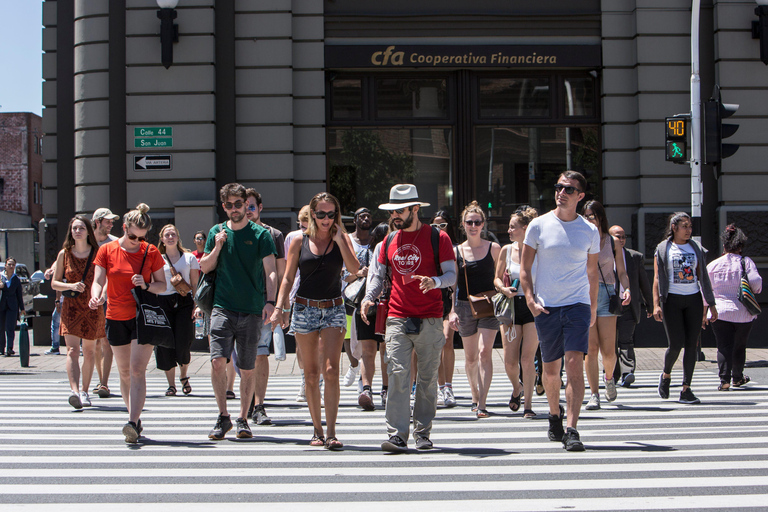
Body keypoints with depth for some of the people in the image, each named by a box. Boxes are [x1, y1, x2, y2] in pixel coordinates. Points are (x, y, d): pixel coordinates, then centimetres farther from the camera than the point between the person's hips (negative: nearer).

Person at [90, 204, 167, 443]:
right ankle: (135, 419, 25)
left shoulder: (151, 252, -2)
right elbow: (98, 281, -6)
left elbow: (162, 284, 3)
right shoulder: (107, 250, 0)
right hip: (116, 317, 3)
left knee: (137, 369, -14)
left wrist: (147, 286, -18)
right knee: (124, 372, 11)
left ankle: (132, 423, -20)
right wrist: (96, 297, -27)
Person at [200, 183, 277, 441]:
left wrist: (270, 301, -21)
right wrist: (217, 247, -5)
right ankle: (223, 416, 2)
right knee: (218, 361, -13)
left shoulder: (260, 234, 0)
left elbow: (270, 271, -6)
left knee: (247, 369, 4)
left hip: (252, 311, -1)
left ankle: (243, 419, 18)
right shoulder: (216, 232, 10)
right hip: (223, 308, 1)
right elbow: (204, 267, 13)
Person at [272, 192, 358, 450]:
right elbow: (288, 277, 5)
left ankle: (331, 432, -14)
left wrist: (339, 240, -13)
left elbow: (354, 268, -10)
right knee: (311, 373, 5)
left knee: (331, 371, -13)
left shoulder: (341, 238, 4)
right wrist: (279, 307, -5)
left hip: (334, 309, -1)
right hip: (304, 308, 1)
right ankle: (317, 431, 15)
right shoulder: (300, 241, 4)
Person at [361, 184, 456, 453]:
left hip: (430, 318, -2)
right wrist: (368, 297, -1)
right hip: (398, 317, 2)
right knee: (398, 375, -9)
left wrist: (435, 282, -23)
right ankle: (397, 435, -11)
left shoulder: (437, 237, 0)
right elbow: (379, 275, 17)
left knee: (427, 378, 3)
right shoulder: (390, 240, 13)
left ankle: (422, 433, 15)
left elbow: (452, 274, -2)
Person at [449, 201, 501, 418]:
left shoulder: (494, 248, 3)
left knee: (485, 352, -16)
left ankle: (482, 403, -19)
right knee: (470, 357, 10)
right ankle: (475, 397, 31)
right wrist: (451, 311, -4)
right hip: (465, 307, 2)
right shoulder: (456, 251, 5)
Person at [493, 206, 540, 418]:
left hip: (534, 306, -3)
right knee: (509, 362, 1)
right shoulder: (506, 250, 4)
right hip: (512, 306, 3)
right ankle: (517, 388, 33)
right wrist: (504, 289, -7)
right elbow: (497, 278, 14)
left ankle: (528, 404, 5)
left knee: (527, 359, -8)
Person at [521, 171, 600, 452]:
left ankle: (571, 430, -15)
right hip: (546, 307, 1)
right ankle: (554, 416, 35)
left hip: (577, 305, 0)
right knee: (551, 369, 10)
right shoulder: (538, 225, 1)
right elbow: (524, 267, 5)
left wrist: (593, 307, 18)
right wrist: (531, 300, -6)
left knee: (575, 365, -15)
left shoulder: (590, 231, 5)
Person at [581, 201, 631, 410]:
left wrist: (627, 289, -8)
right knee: (591, 348, -7)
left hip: (606, 295, 0)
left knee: (608, 350, -3)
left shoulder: (613, 242, 9)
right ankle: (594, 394, -2)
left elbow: (621, 272, 10)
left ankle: (609, 377, 30)